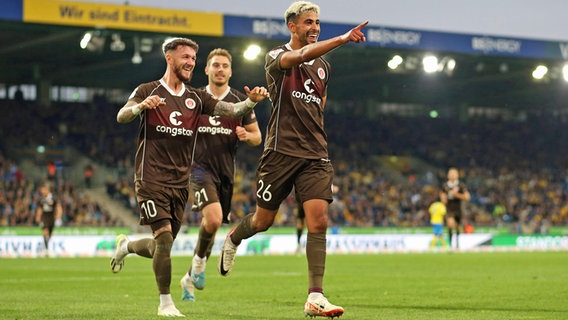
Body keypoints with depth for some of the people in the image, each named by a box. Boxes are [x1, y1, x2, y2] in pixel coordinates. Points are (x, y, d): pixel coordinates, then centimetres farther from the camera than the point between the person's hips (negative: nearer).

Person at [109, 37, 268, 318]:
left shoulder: (196, 98, 11)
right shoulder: (148, 91, -2)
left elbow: (232, 110, 1)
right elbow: (121, 117, -16)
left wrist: (251, 101, -20)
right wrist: (141, 106, -37)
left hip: (180, 182, 5)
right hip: (151, 177, -5)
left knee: (161, 247, 8)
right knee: (164, 238, -16)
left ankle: (125, 246, 40)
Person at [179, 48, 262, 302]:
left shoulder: (241, 102, 4)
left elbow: (257, 137, 10)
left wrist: (247, 135, -12)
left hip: (226, 172, 3)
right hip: (199, 168, -3)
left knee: (213, 225, 9)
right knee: (213, 219, -25)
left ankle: (190, 277, 28)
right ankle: (200, 258, 3)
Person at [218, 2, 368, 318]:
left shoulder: (323, 66, 14)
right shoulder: (277, 57, -5)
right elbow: (301, 56, -28)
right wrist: (342, 39, -39)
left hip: (315, 156, 4)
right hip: (281, 152, -4)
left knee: (319, 221, -11)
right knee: (264, 221, 8)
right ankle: (232, 240, 43)